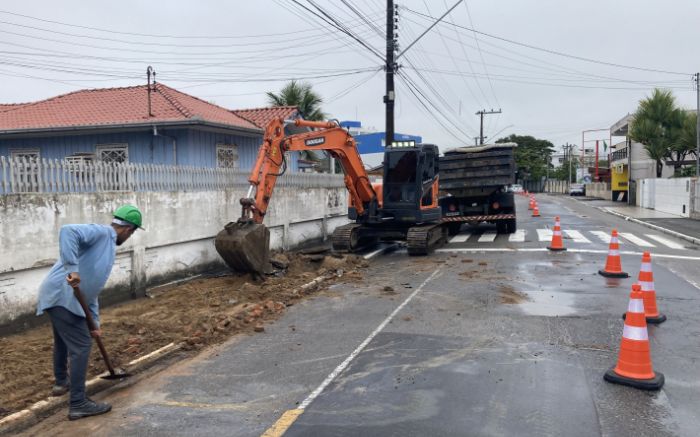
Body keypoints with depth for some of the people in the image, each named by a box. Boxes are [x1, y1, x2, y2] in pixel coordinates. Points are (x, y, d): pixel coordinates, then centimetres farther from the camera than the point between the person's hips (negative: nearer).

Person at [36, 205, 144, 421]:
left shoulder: (108, 246, 19)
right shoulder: (101, 232, -9)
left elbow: (91, 288, 22)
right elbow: (68, 231, -29)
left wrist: (94, 322, 23)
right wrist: (72, 269, -36)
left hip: (60, 295, 11)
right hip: (62, 295, -11)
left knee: (64, 339, 29)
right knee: (81, 345, -5)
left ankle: (61, 382, 52)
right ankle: (78, 404, 2)